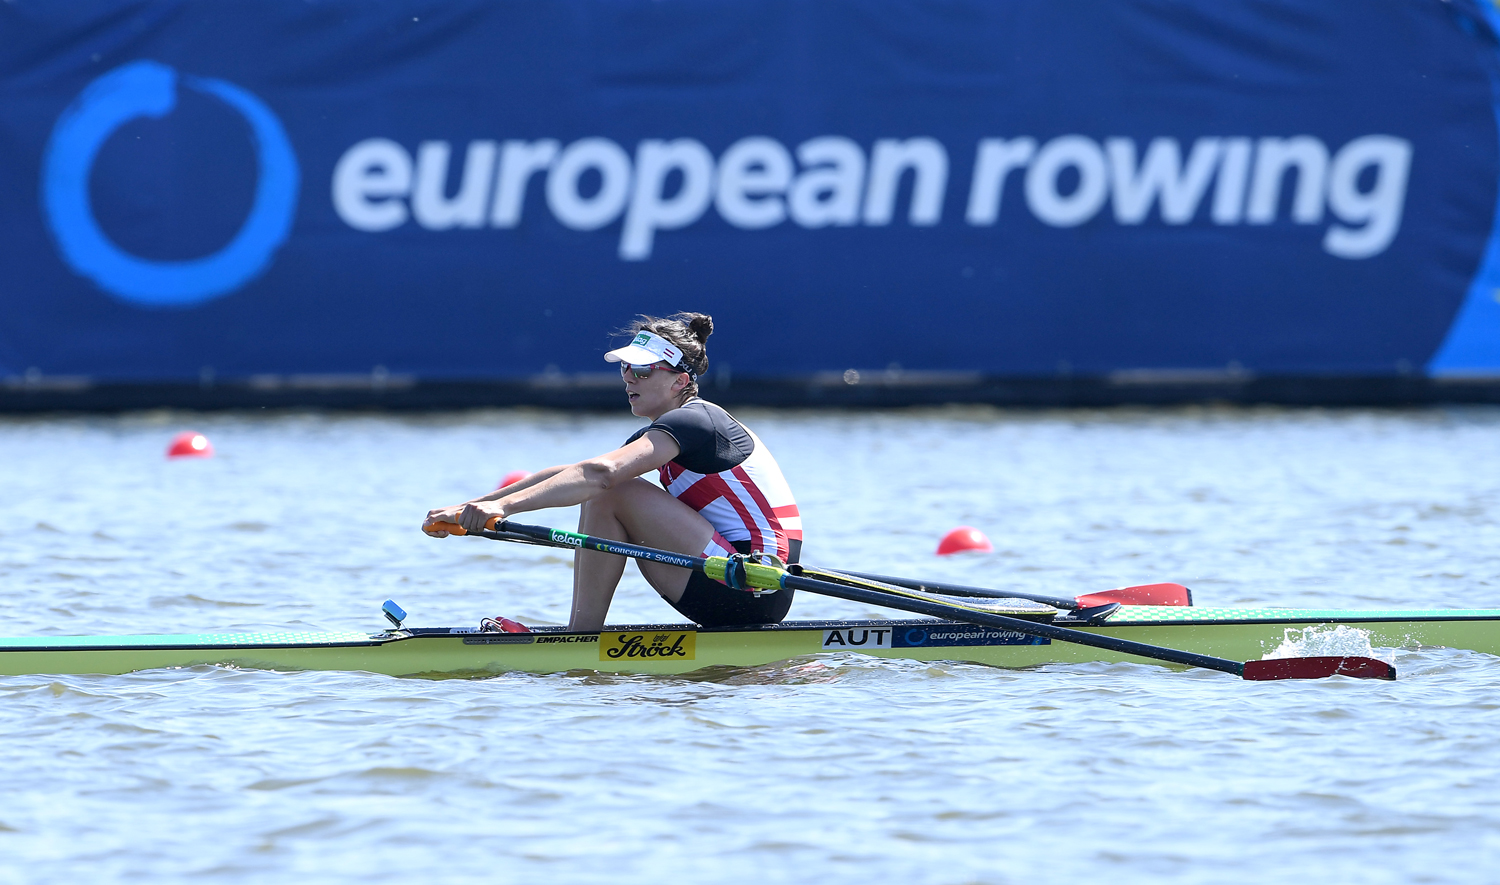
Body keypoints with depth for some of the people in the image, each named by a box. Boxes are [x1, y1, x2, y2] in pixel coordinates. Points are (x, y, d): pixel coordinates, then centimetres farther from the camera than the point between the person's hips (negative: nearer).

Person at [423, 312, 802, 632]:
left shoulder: (692, 421, -13)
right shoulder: (662, 433, 18)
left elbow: (601, 473, -28)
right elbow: (567, 474, 12)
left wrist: (506, 504, -36)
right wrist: (472, 506, 3)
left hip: (756, 585, -10)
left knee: (611, 494, -15)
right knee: (598, 497, 12)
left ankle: (583, 634, -11)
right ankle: (580, 627, 5)